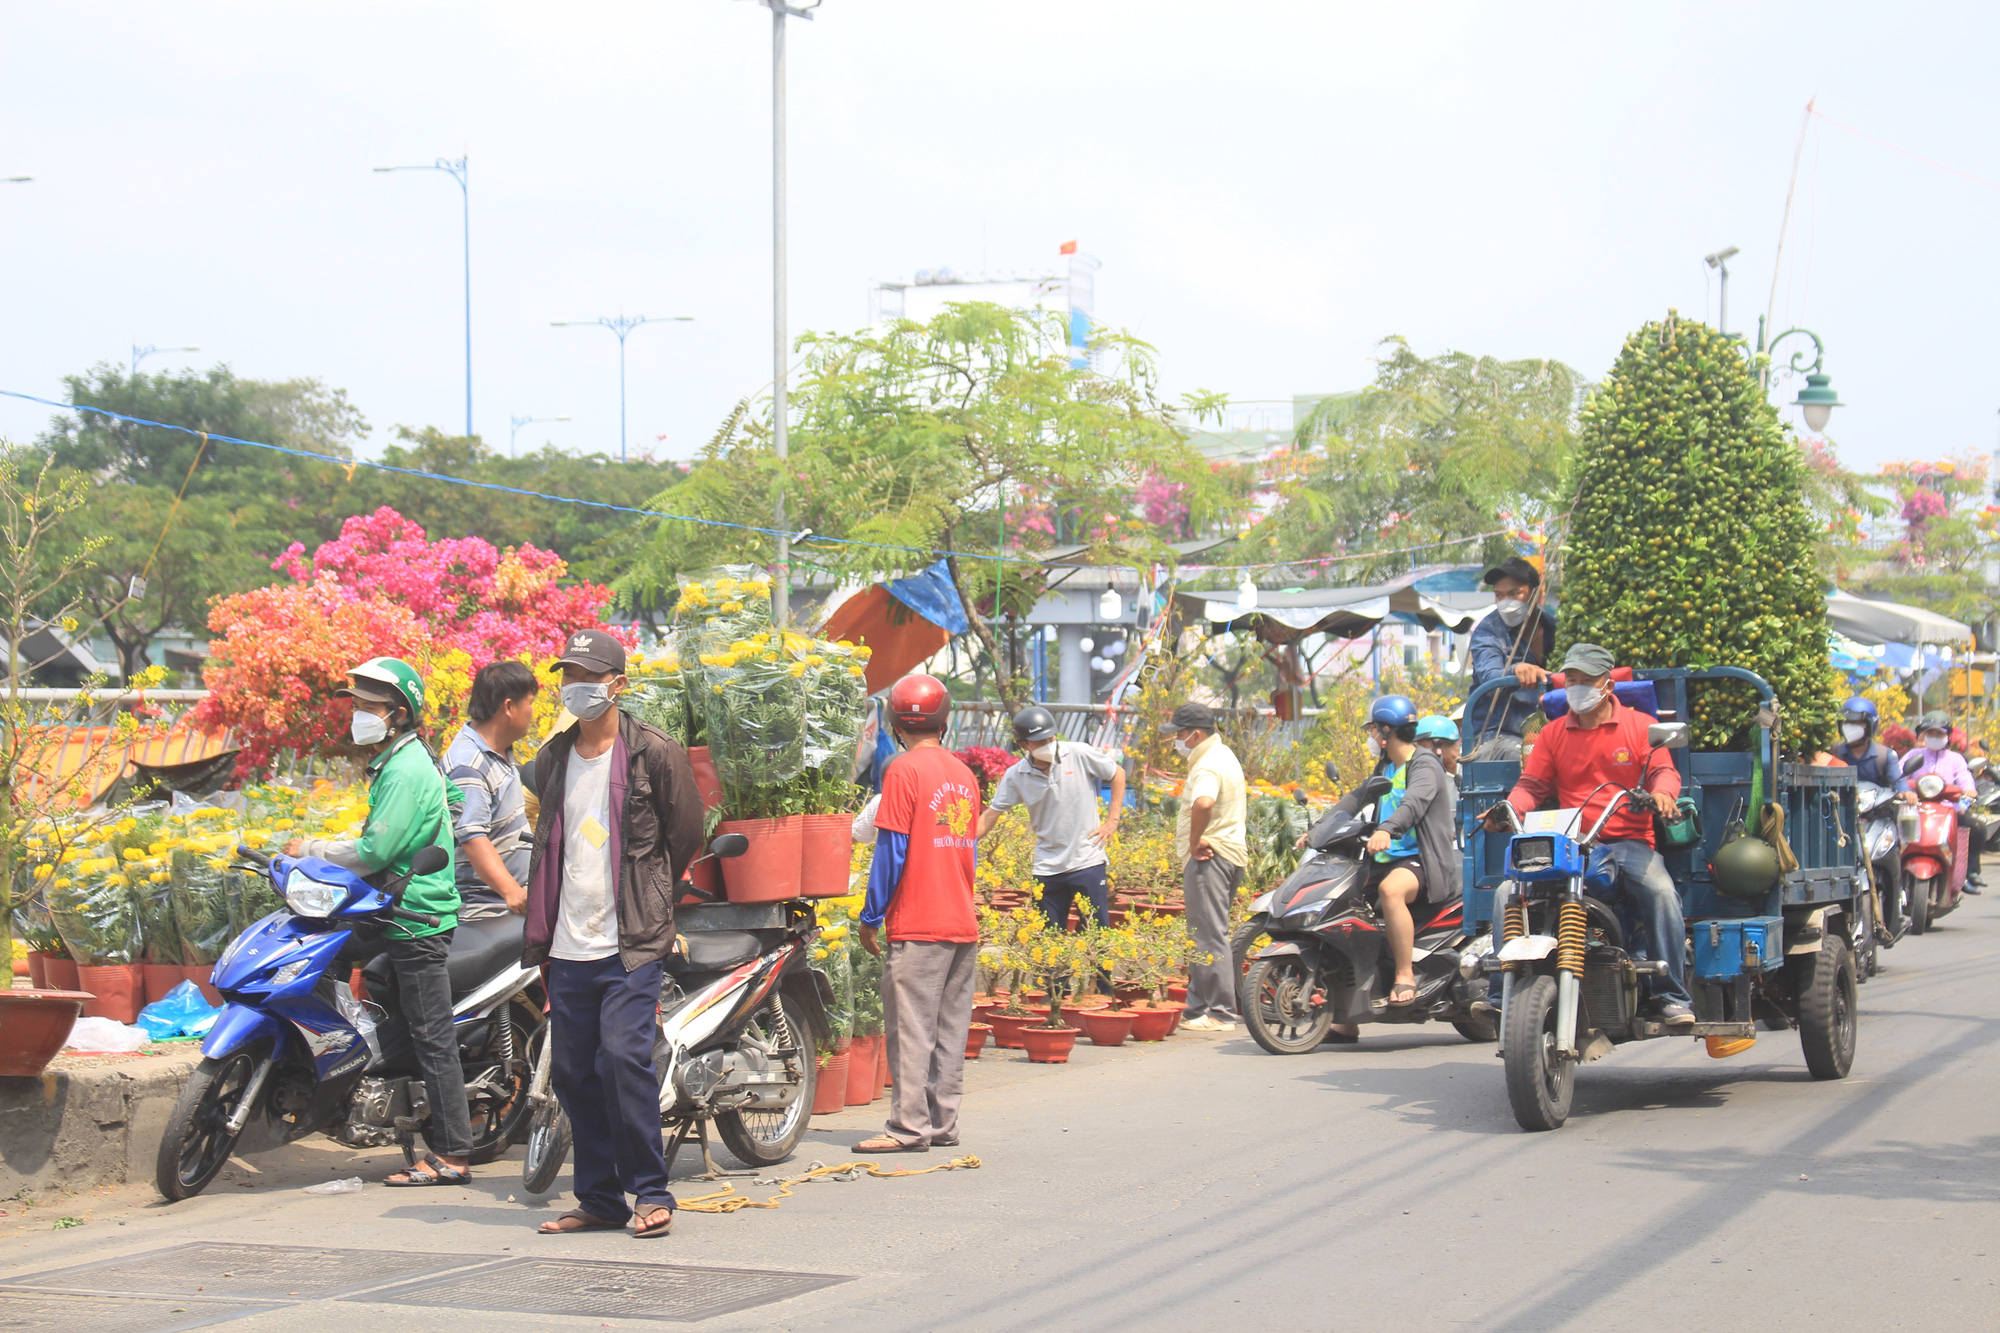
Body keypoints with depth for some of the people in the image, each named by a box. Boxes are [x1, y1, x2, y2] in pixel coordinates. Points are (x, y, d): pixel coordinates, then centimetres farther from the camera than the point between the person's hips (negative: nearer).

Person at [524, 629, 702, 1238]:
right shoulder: (552, 759, 14)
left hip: (633, 944, -6)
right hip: (569, 946, 6)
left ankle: (651, 1193, -6)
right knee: (574, 1071, 6)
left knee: (623, 1056, -16)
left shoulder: (655, 753, -3)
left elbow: (686, 835, 5)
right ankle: (599, 1199, 14)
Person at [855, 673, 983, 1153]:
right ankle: (943, 1123, 13)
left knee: (910, 1027, -4)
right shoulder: (963, 773, 11)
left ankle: (910, 1127, -5)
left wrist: (870, 917, -4)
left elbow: (891, 851, -11)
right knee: (949, 1027, 10)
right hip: (964, 925, 7)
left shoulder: (904, 770, -9)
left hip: (918, 927, -7)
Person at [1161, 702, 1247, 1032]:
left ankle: (1220, 1014, -7)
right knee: (1204, 935, 15)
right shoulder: (1224, 755, 18)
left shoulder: (1208, 766, -17)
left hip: (1209, 857, -11)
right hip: (1230, 853, 11)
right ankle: (1197, 1009, 20)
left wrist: (1194, 843, -25)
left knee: (1209, 937, -8)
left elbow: (1203, 803, -39)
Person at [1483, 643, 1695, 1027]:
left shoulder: (1639, 725, 11)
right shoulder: (1553, 733, 18)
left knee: (1660, 891, -33)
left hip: (1629, 842, -2)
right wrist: (1507, 810, -9)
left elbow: (1663, 771, 1)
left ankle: (1672, 997, -27)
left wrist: (1662, 793, -24)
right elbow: (1532, 784, 13)